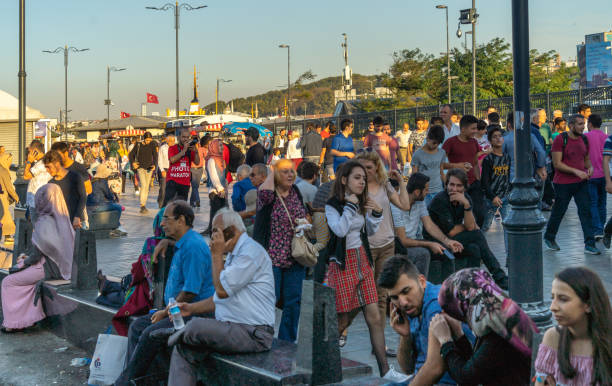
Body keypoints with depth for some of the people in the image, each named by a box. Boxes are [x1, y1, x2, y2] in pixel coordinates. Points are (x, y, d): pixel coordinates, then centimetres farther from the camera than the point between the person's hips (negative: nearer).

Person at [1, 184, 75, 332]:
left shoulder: (44, 222, -19)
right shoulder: (63, 219, 6)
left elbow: (38, 252, -16)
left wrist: (24, 262, 3)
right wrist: (28, 256, 15)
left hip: (49, 268, -8)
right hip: (63, 266, 8)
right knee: (23, 275, 29)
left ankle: (12, 323, 14)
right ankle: (26, 317, 26)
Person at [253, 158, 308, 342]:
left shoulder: (295, 192, 10)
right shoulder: (269, 194, -8)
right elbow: (264, 192, -33)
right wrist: (271, 175, -15)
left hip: (295, 257, 6)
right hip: (272, 257, -5)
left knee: (293, 301, 9)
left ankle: (287, 341, 21)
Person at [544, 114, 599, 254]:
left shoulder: (584, 139, 9)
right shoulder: (560, 140, -11)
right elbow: (557, 164, -14)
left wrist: (589, 168, -1)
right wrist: (576, 171, -21)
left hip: (581, 182, 5)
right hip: (563, 184, -5)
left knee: (586, 211, -3)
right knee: (558, 212, 7)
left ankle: (589, 245, -2)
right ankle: (549, 238, 29)